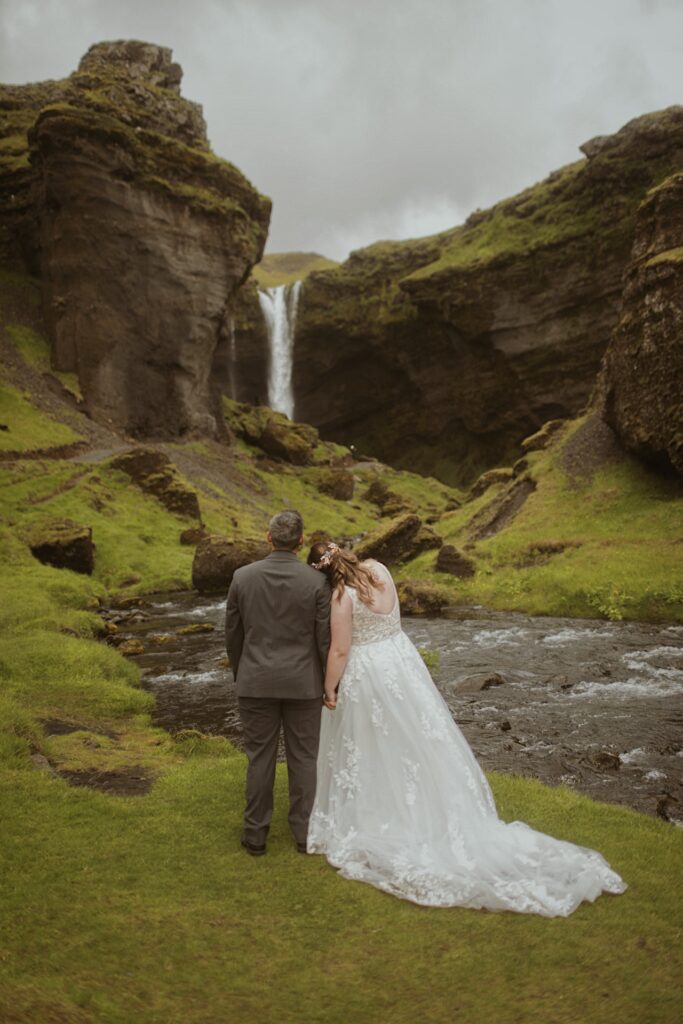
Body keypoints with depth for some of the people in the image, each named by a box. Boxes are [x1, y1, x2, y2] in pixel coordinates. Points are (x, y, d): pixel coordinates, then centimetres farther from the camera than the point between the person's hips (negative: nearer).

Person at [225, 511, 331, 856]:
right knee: (303, 758, 12)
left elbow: (233, 634, 2)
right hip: (303, 683, -1)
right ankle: (304, 833, 22)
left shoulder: (242, 577, -7)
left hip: (256, 681, 1)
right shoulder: (316, 582, -12)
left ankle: (255, 834, 22)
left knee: (260, 758, 12)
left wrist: (239, 674, 17)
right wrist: (329, 683, 6)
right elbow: (325, 639, -7)